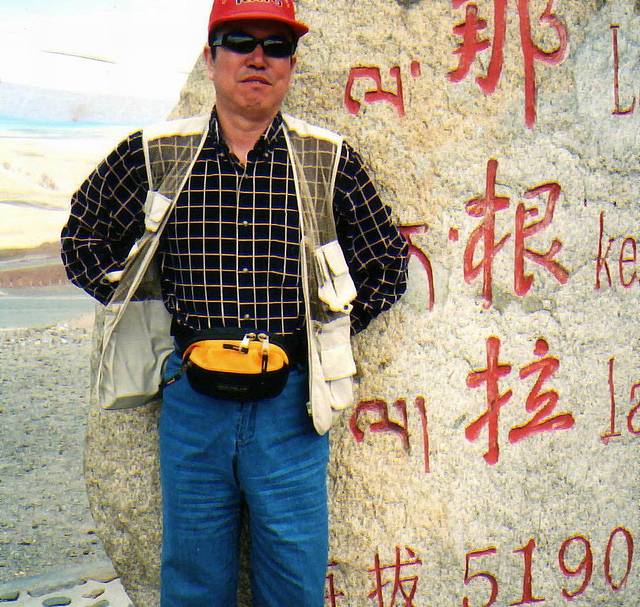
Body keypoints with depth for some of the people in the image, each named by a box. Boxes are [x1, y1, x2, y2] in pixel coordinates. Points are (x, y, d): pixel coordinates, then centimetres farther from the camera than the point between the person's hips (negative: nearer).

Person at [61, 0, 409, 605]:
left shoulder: (330, 159, 0)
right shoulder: (153, 154, 1)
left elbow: (387, 263, 10)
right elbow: (82, 241, 14)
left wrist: (326, 328, 4)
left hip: (292, 402, 0)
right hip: (191, 400, 1)